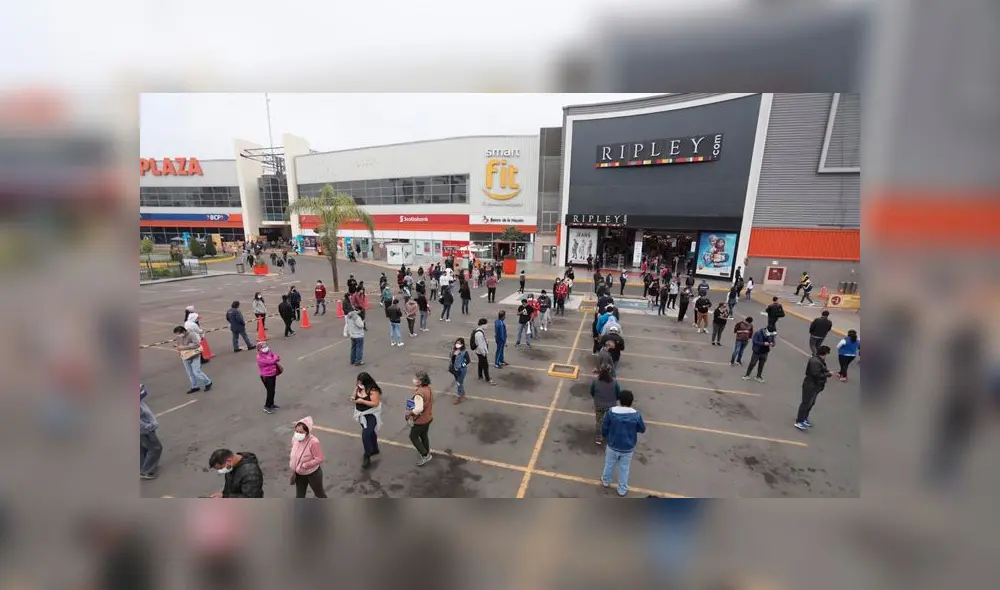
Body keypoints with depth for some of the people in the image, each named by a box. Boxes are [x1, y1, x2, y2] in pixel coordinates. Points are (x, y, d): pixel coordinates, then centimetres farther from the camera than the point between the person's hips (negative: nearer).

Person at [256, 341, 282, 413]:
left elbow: (278, 358, 2)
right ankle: (267, 407, 11)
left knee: (272, 391, 19)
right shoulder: (260, 357, -21)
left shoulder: (269, 352, 2)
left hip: (273, 374, 8)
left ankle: (271, 404, 33)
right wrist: (275, 357, -8)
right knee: (270, 391, -3)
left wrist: (274, 359, -18)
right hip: (266, 377, -8)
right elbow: (272, 361, -25)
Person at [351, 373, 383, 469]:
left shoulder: (373, 390, -25)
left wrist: (362, 401, -30)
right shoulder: (358, 388, -4)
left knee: (365, 435, -13)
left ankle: (367, 456, 4)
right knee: (370, 433, 23)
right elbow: (354, 397, 9)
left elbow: (375, 403, -27)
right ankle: (374, 450, 43)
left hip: (371, 416, -7)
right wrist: (353, 398, -15)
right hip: (362, 415, 7)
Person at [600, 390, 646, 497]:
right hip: (628, 448, 0)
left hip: (612, 445, 0)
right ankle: (622, 490, 38)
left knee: (609, 464, 25)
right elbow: (642, 429, -3)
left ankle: (606, 481, 47)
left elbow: (604, 428, -10)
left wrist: (604, 436, 11)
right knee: (624, 468, 22)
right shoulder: (636, 415, -21)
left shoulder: (611, 412, -22)